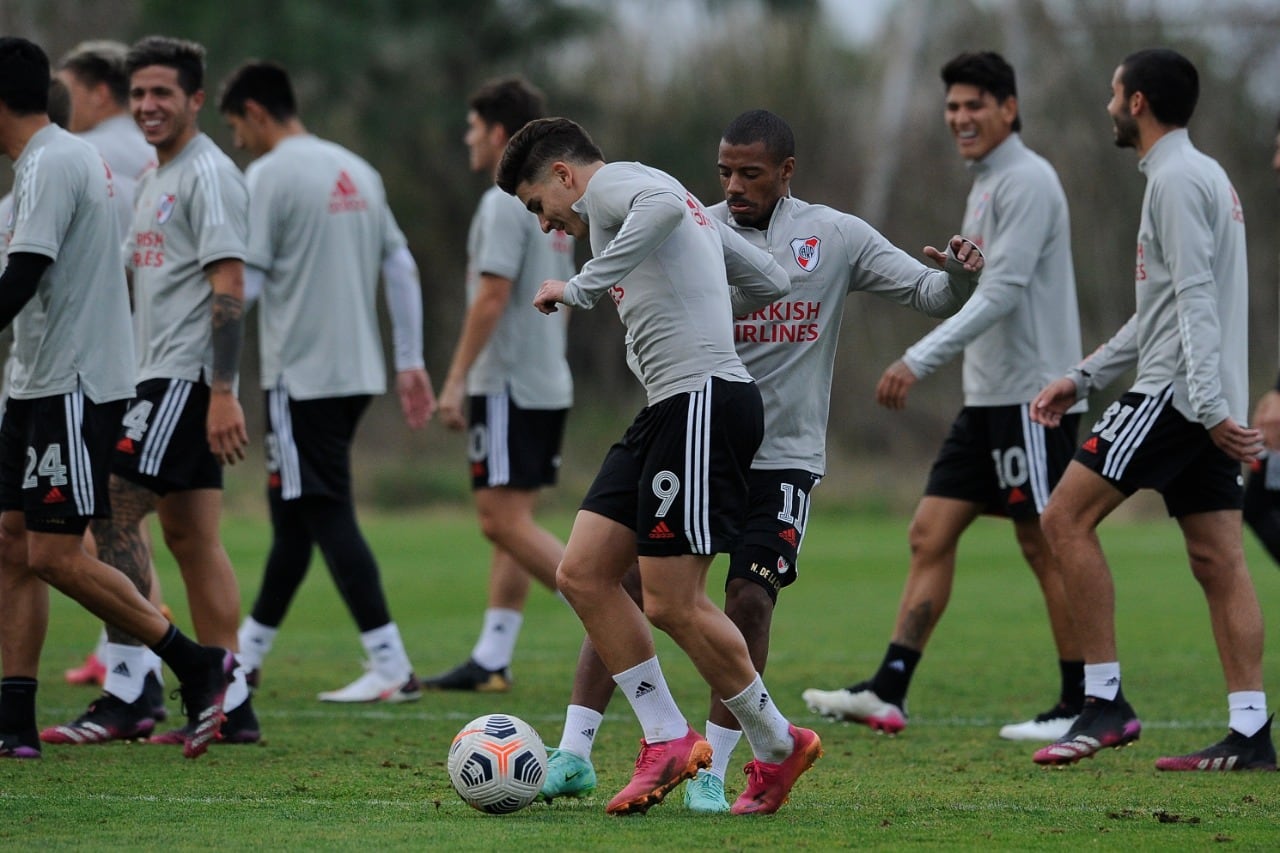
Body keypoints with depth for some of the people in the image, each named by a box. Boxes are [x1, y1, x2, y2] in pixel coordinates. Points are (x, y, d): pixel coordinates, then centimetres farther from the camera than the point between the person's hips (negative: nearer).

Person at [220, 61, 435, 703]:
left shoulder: (270, 175, -10)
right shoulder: (356, 171, 14)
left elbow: (243, 282, -14)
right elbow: (402, 269, 13)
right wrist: (410, 362, 16)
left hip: (301, 376, -8)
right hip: (359, 371, 8)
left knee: (327, 516, -7)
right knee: (293, 515, 16)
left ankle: (392, 668, -13)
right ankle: (246, 653, 27)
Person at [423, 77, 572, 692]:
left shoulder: (504, 204, -12)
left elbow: (492, 297, -19)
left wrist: (456, 379, -16)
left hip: (508, 386, -10)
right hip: (549, 384, 10)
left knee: (505, 521, -10)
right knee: (510, 524, 8)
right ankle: (491, 660, 8)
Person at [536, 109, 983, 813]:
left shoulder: (836, 238, 4)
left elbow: (931, 295, 4)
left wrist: (959, 278, -17)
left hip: (783, 455, 0)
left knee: (750, 596, -11)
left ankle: (711, 771, 3)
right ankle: (574, 754, 0)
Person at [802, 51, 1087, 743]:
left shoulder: (1026, 181, -13)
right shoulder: (986, 184, 18)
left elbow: (1003, 292, -22)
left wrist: (920, 360, -25)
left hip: (1031, 395, -10)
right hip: (988, 397, 10)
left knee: (1043, 544, -5)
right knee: (931, 532, 3)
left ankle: (1086, 705, 2)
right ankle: (888, 692, 1)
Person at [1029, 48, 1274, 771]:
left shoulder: (1177, 180, -10)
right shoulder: (1204, 175, 22)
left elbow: (1195, 301, -19)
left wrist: (1208, 406, -26)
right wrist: (1083, 379, 26)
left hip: (1178, 392, -10)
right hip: (1207, 404, 10)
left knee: (1067, 519, -7)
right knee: (1219, 561, 4)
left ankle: (1106, 702, -10)